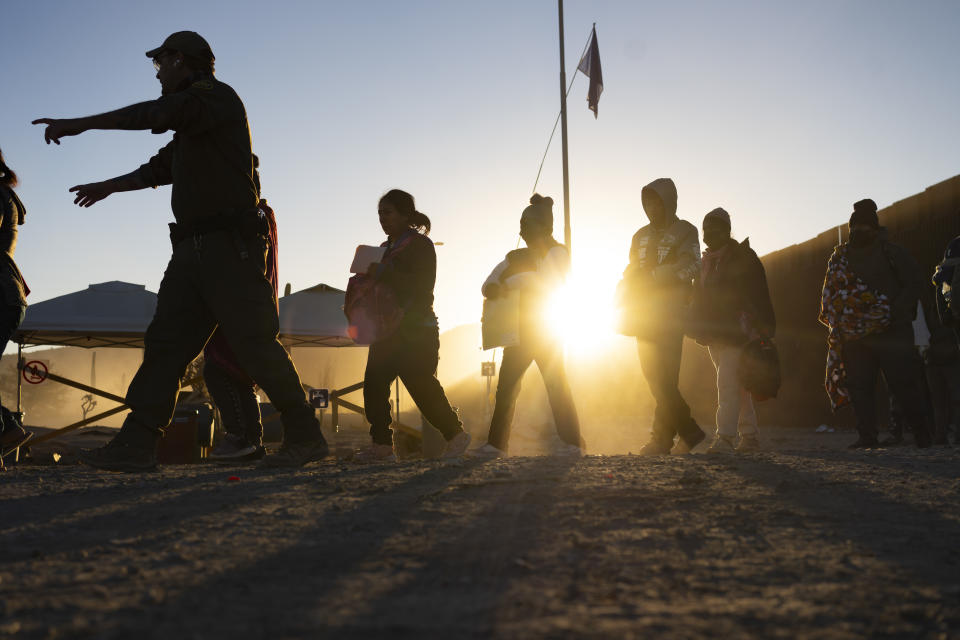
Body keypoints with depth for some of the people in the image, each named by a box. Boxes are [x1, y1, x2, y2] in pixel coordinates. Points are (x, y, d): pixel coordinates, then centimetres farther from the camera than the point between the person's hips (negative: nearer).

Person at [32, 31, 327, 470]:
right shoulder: (191, 126, 26)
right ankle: (136, 445, -2)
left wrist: (79, 124, -20)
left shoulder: (216, 97, -4)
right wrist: (110, 186, 48)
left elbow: (156, 114, -20)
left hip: (230, 243, -10)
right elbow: (161, 167, 40)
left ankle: (305, 438, -4)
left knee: (255, 344, -11)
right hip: (194, 249, 10)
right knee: (166, 340, 1)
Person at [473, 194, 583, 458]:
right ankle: (495, 443, 0)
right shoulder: (517, 257, 17)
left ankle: (573, 443, -5)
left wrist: (510, 283, -12)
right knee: (506, 384, -1)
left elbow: (548, 282, -18)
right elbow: (488, 285, 12)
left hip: (546, 329, -6)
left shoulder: (557, 252, -1)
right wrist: (494, 288, -11)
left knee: (556, 383, -7)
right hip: (520, 330, 6)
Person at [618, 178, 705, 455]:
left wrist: (651, 275, -15)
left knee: (665, 378, -12)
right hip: (644, 315, 6)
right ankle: (689, 431, 10)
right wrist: (625, 297, 3)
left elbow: (688, 268, -9)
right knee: (654, 376, 2)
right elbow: (632, 272, 23)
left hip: (669, 314, -6)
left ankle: (662, 438, -7)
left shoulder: (684, 231, 4)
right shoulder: (641, 235, 22)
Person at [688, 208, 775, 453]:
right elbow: (700, 299, 23)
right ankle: (749, 436, 20)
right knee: (738, 386, 12)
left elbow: (759, 295, -9)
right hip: (715, 335, 8)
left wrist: (763, 329, -14)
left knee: (728, 384, -18)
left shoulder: (742, 258, -5)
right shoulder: (707, 263, 17)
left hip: (736, 331, -8)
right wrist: (698, 328, 15)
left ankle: (726, 437, -22)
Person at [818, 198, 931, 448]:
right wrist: (837, 321, 3)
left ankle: (921, 433, 3)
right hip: (854, 334, 4)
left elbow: (914, 283, 1)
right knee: (859, 385, 1)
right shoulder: (840, 256, 16)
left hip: (890, 331, -4)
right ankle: (867, 436, 6)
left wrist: (897, 313, -11)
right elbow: (829, 293, 18)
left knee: (902, 381, -7)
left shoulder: (892, 253, 5)